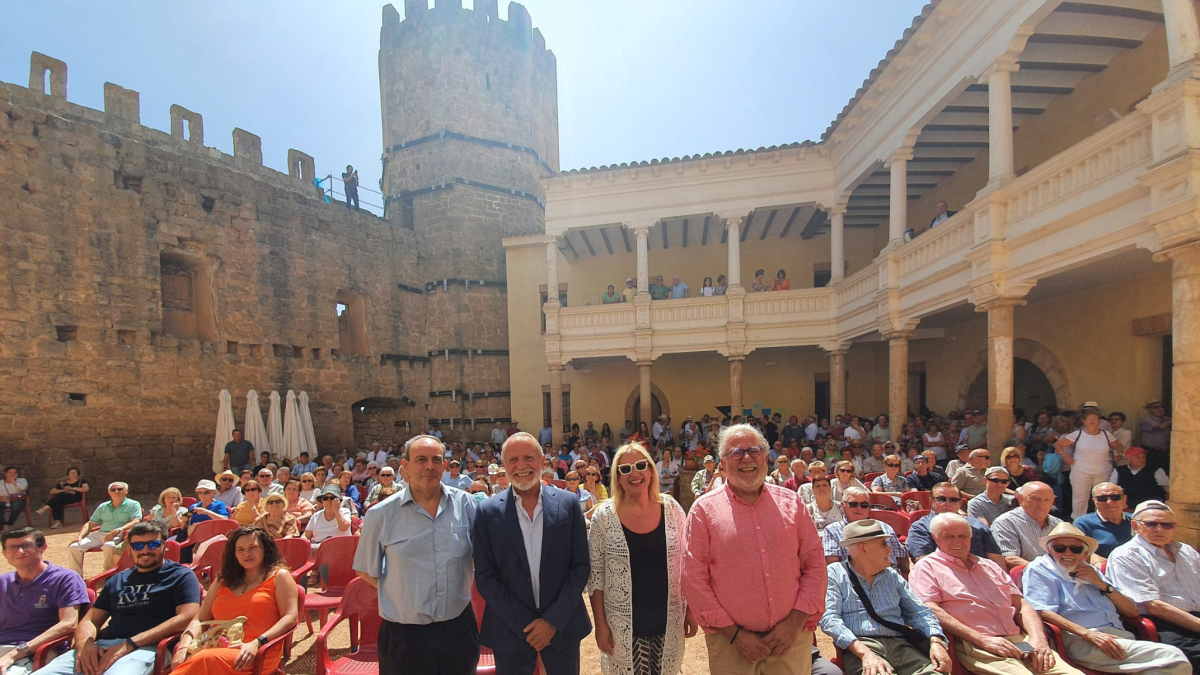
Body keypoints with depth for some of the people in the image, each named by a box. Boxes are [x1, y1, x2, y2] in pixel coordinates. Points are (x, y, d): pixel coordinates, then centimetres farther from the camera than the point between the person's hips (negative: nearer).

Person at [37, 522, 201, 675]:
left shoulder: (181, 576, 6)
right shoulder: (117, 580, 26)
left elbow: (187, 618, -8)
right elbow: (89, 620, 22)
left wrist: (131, 644, -13)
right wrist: (85, 643, -2)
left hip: (143, 648, -6)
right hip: (100, 648, 7)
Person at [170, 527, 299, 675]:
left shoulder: (279, 576, 8)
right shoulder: (223, 580, 25)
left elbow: (291, 617, -2)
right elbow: (200, 619, 20)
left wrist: (257, 643, -15)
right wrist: (184, 646, -1)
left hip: (258, 654, -4)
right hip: (218, 649, 4)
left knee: (206, 660, -35)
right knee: (184, 661, -33)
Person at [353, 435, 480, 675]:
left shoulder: (465, 504, -4)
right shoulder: (381, 515, -7)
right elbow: (366, 570, 4)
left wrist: (454, 590, 2)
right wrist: (401, 593, -2)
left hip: (459, 628, 2)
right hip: (403, 637, -1)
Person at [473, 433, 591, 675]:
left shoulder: (568, 504, -5)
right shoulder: (488, 512, -7)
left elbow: (581, 566, -3)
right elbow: (485, 577, -5)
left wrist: (554, 620, -9)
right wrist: (524, 624, -10)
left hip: (562, 625, 1)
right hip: (510, 631, 0)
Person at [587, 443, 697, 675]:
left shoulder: (672, 509, -4)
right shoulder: (604, 516, -10)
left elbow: (686, 564, 4)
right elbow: (595, 575, -5)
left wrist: (691, 609, 5)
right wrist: (600, 624, -6)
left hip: (668, 623, 2)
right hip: (623, 626, -2)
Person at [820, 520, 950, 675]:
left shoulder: (892, 576, 22)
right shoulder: (835, 574, 3)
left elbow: (919, 611, 18)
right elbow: (829, 618, -8)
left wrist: (936, 641, -3)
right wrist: (863, 651, -21)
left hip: (900, 645, 6)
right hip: (860, 646, -5)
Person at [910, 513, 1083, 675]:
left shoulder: (989, 566, 25)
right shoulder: (926, 567, 3)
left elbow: (1022, 605, 20)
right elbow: (930, 610, -9)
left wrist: (1038, 638, 0)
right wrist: (983, 640, -13)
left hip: (1021, 641, 7)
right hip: (976, 647, -6)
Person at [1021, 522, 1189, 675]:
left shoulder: (1091, 572, 27)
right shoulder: (1039, 570, 7)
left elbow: (1132, 612, 22)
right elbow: (1041, 611, -8)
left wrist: (1102, 584, 7)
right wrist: (1088, 634, -17)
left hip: (1121, 637, 7)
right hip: (1080, 642, -7)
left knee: (1178, 661, -22)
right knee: (1174, 658, -21)